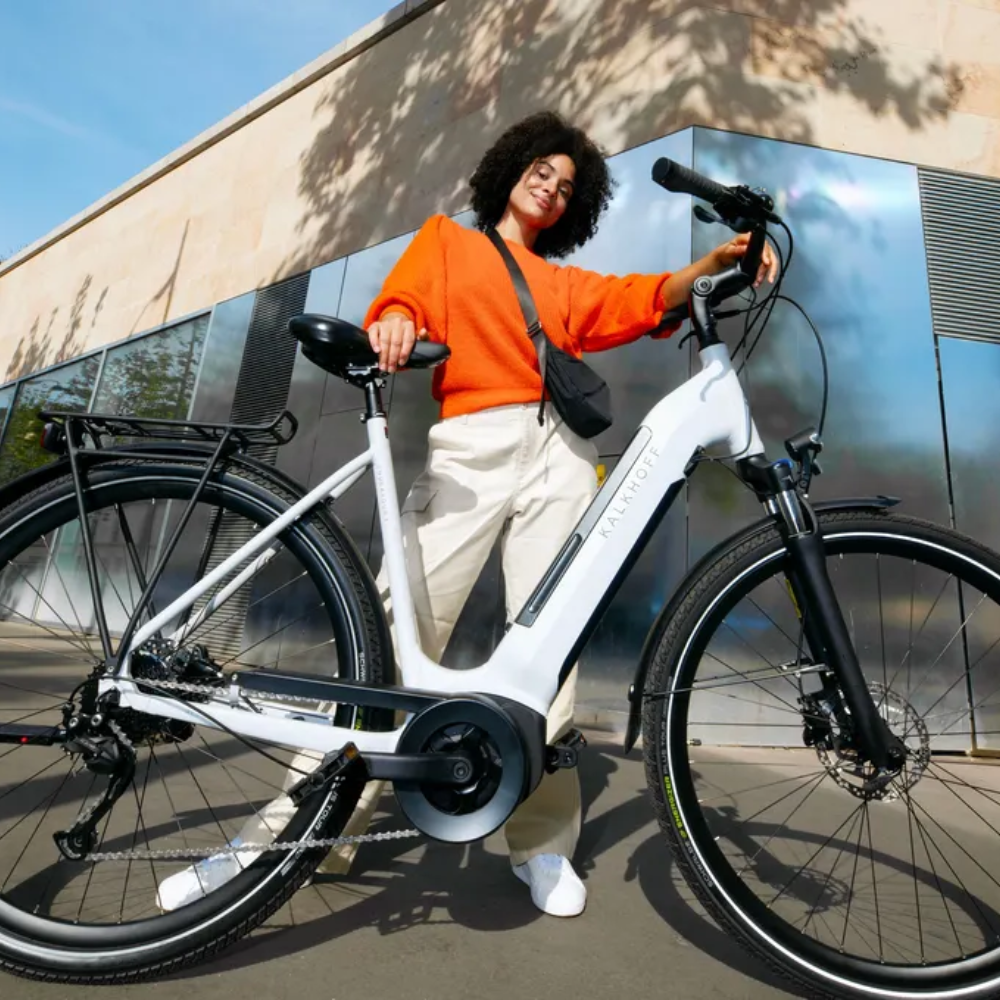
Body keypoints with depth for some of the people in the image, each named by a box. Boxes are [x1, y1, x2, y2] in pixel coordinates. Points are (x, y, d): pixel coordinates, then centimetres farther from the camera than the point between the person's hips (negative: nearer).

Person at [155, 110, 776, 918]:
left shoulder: (566, 283, 30)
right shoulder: (447, 240, 26)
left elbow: (645, 299, 16)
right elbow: (404, 298, 8)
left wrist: (715, 263, -1)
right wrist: (394, 323, -16)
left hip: (558, 452, 3)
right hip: (470, 447, -2)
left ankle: (542, 842, 12)